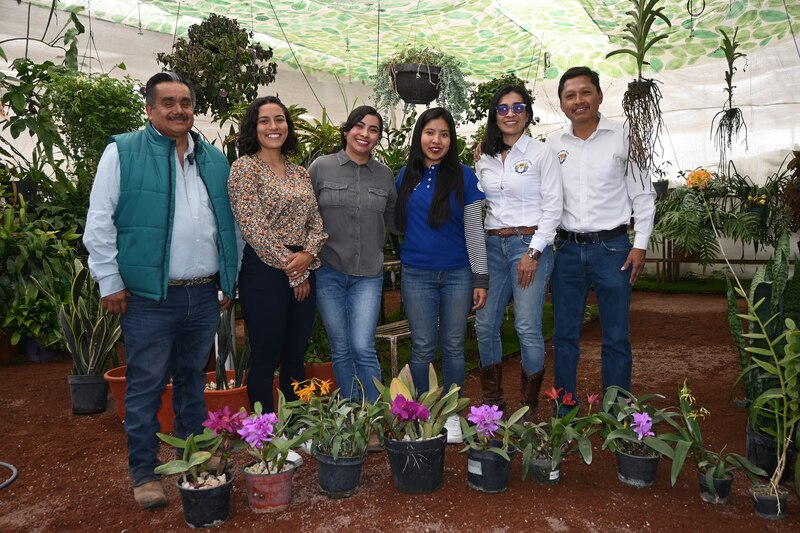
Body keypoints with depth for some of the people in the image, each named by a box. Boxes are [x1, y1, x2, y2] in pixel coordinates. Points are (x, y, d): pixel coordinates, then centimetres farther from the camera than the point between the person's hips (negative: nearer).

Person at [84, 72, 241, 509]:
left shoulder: (215, 160, 12)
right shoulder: (123, 152, -2)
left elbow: (229, 224, 16)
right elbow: (99, 222, -4)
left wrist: (229, 280, 13)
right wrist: (110, 282, -7)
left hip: (205, 295, 5)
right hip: (149, 297, -4)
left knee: (193, 382, 17)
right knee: (146, 387, 5)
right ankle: (144, 473, 21)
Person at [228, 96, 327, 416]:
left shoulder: (299, 173, 15)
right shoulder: (245, 167, -5)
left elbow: (315, 221, 11)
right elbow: (253, 226, -13)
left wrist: (308, 254, -10)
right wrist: (290, 267, -11)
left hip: (303, 273, 6)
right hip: (264, 272, -6)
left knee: (295, 358, 13)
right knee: (265, 360, 3)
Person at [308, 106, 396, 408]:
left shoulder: (385, 175, 7)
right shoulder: (321, 167, 0)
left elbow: (393, 219, 16)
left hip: (368, 274, 0)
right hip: (328, 272, 0)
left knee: (363, 348, -8)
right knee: (340, 350, 8)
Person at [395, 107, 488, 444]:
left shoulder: (464, 177, -1)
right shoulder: (405, 177, 5)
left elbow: (474, 230, -2)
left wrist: (480, 279, -4)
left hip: (458, 274, -1)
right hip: (417, 274, 1)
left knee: (453, 347, 8)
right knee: (422, 348, 8)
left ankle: (451, 414, 24)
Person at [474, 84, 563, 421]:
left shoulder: (541, 154, -1)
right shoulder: (485, 159, 13)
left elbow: (552, 207, -5)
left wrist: (533, 252, -12)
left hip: (529, 244, -5)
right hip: (491, 245, 5)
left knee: (528, 328, -8)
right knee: (485, 325, 4)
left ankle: (529, 409, 8)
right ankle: (492, 402, 19)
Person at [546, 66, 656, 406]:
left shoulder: (623, 137, -1)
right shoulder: (553, 144, 7)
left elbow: (643, 194, 0)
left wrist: (640, 244, -4)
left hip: (612, 247, -2)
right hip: (567, 249, 3)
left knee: (616, 337, 5)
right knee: (564, 335, 10)